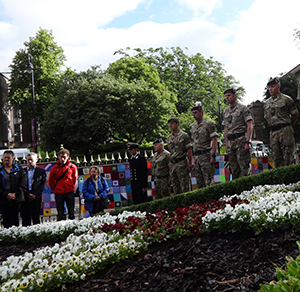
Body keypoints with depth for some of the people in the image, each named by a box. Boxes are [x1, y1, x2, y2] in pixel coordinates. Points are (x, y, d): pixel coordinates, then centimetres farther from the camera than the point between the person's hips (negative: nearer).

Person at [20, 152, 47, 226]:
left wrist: (35, 195, -9)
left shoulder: (41, 171, 8)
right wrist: (27, 194, -8)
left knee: (36, 219, 2)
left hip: (36, 198, -1)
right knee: (25, 219, 2)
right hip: (25, 198, 1)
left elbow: (43, 185, 1)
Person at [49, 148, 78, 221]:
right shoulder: (54, 168, 0)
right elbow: (51, 181, 9)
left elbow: (75, 178, 12)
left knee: (71, 212, 5)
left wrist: (72, 187, 8)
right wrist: (55, 190, 5)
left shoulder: (72, 167, 0)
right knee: (60, 214, 4)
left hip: (70, 193, 0)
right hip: (59, 193, 0)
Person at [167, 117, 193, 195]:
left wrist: (190, 165, -9)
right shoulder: (169, 138, 13)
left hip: (181, 163, -6)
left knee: (184, 187, -4)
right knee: (176, 188, 9)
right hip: (172, 164, 6)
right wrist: (170, 165, 13)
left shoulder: (184, 135, -4)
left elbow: (189, 151, -5)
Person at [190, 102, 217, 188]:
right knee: (199, 183, 9)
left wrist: (213, 156, -18)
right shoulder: (193, 126, 15)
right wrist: (194, 156, 15)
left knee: (209, 181, -7)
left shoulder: (208, 124, -5)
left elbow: (214, 140, -10)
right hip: (196, 156, 7)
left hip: (206, 155, -7)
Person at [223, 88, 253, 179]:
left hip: (242, 141, -6)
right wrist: (226, 144, 12)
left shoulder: (243, 108, -1)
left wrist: (247, 142, -16)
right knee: (234, 169, 7)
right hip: (231, 143, 6)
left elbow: (249, 126, -8)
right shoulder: (225, 111, 17)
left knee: (244, 168, -8)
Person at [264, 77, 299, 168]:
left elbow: (295, 115, 5)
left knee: (288, 157, -6)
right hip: (273, 132, 5)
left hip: (285, 130, -5)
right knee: (276, 158, 6)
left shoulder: (286, 99, 0)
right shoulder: (266, 103, 15)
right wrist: (273, 126, 14)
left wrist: (287, 126, 8)